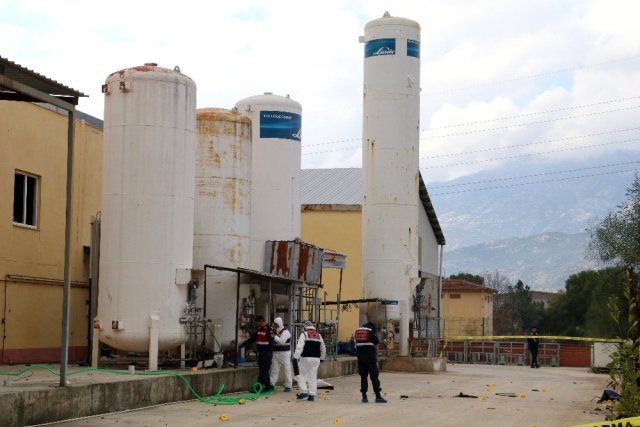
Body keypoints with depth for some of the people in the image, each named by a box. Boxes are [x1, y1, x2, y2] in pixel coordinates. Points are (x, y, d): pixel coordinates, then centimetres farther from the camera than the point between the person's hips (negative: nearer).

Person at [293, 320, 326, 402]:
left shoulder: (304, 334, -3)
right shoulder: (319, 335, 14)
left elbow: (299, 347, -14)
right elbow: (323, 349, 21)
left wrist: (296, 357, -11)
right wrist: (321, 359, 33)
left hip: (305, 358, -4)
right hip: (316, 359, 5)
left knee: (302, 375, 7)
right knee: (313, 377, 7)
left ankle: (304, 391, -4)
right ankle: (312, 395, 4)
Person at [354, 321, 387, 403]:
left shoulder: (357, 331, 10)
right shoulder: (371, 331, -6)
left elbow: (356, 343, 13)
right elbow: (376, 342, -3)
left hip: (360, 357, 5)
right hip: (370, 357, -5)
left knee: (363, 376, 9)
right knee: (374, 376, 0)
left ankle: (364, 397, 7)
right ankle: (378, 397, -2)